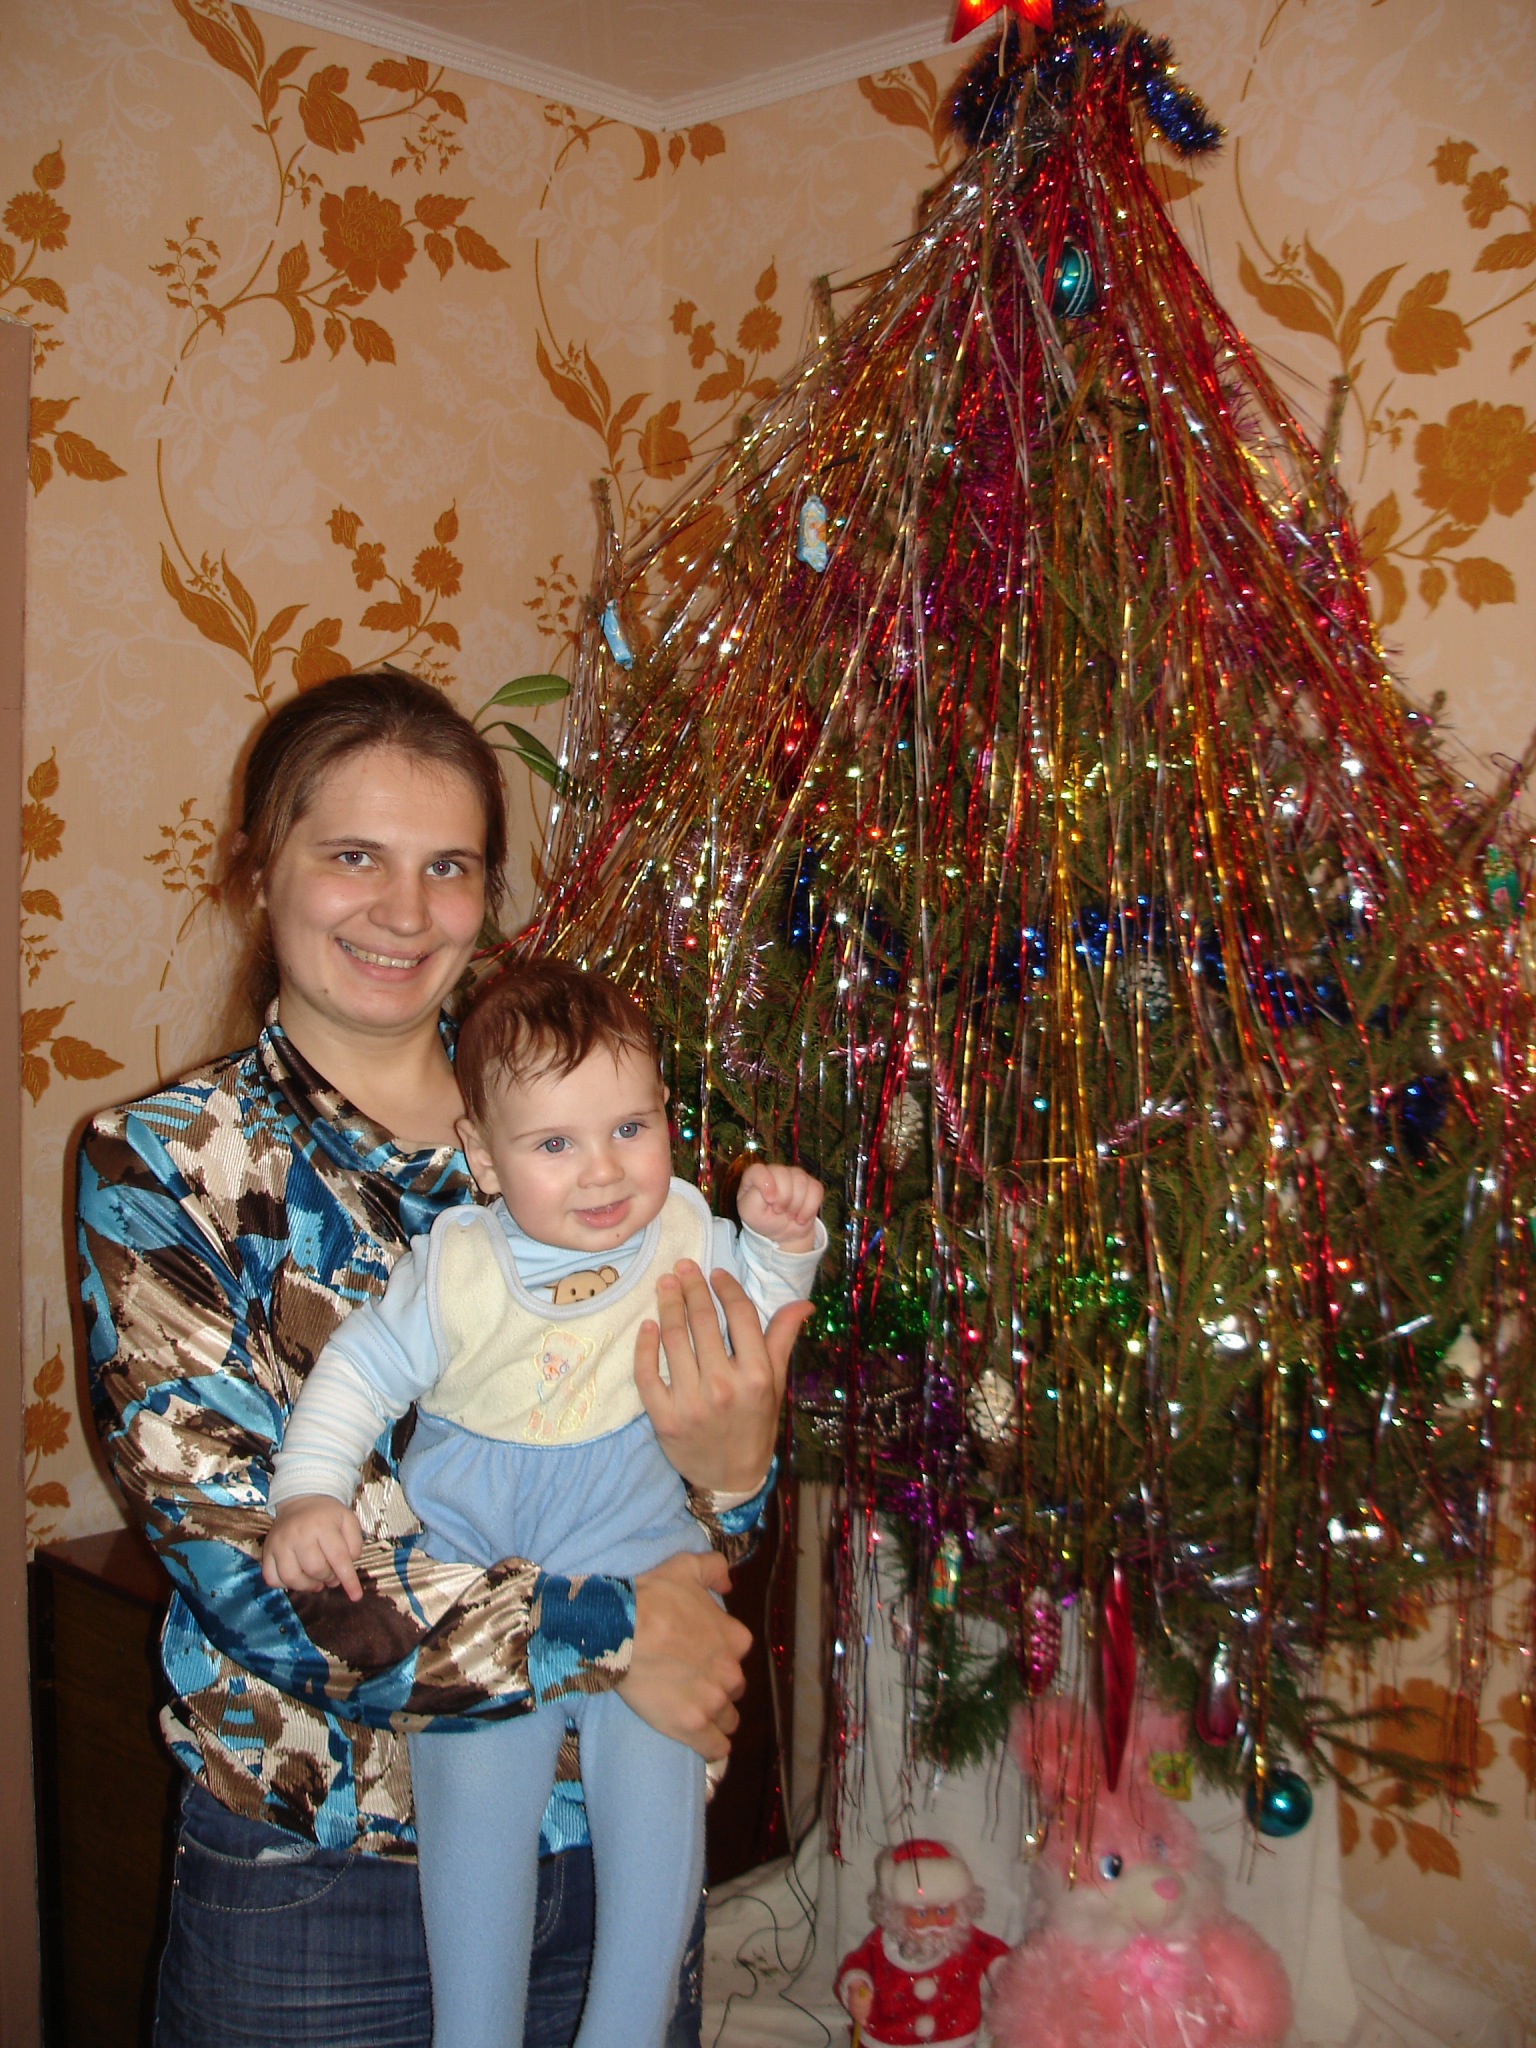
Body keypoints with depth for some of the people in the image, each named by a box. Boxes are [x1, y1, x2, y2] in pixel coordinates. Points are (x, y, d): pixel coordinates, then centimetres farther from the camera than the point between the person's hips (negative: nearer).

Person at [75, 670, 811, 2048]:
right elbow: (243, 1563, -17)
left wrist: (731, 1468, -17)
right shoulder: (164, 1163, -9)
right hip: (319, 1864, -3)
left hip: (608, 1830, 3)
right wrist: (603, 1635, -17)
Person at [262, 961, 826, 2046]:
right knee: (473, 1791, -11)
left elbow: (750, 1316, 15)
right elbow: (358, 1373, 1)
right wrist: (307, 1494, -11)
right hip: (474, 1575, 0)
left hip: (640, 1563, 0)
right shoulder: (454, 1267, -8)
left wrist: (784, 1240, -4)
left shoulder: (687, 1233, -2)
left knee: (653, 1782, -14)